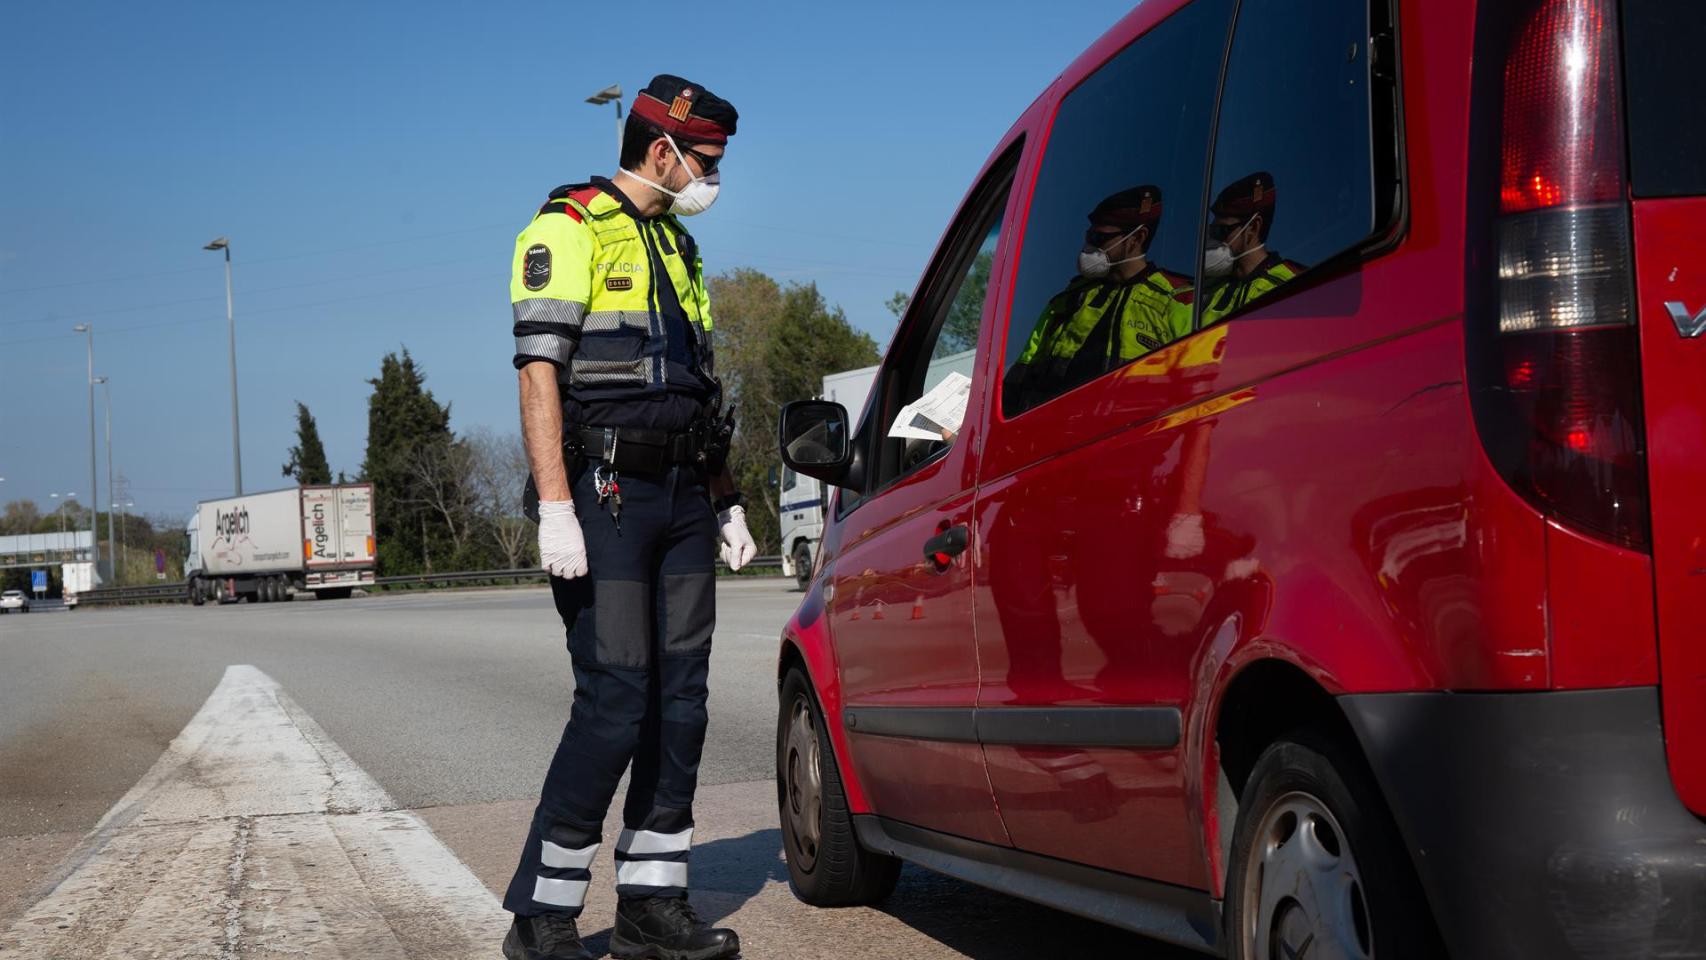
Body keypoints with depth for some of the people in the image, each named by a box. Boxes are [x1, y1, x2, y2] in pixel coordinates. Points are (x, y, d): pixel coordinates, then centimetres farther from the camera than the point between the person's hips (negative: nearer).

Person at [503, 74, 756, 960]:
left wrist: (724, 499, 20)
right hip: (606, 495, -8)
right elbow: (540, 373, -13)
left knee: (680, 703, 5)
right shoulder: (569, 229, -4)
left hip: (682, 498, 8)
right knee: (614, 705, -11)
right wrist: (554, 506, -21)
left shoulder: (677, 247, 21)